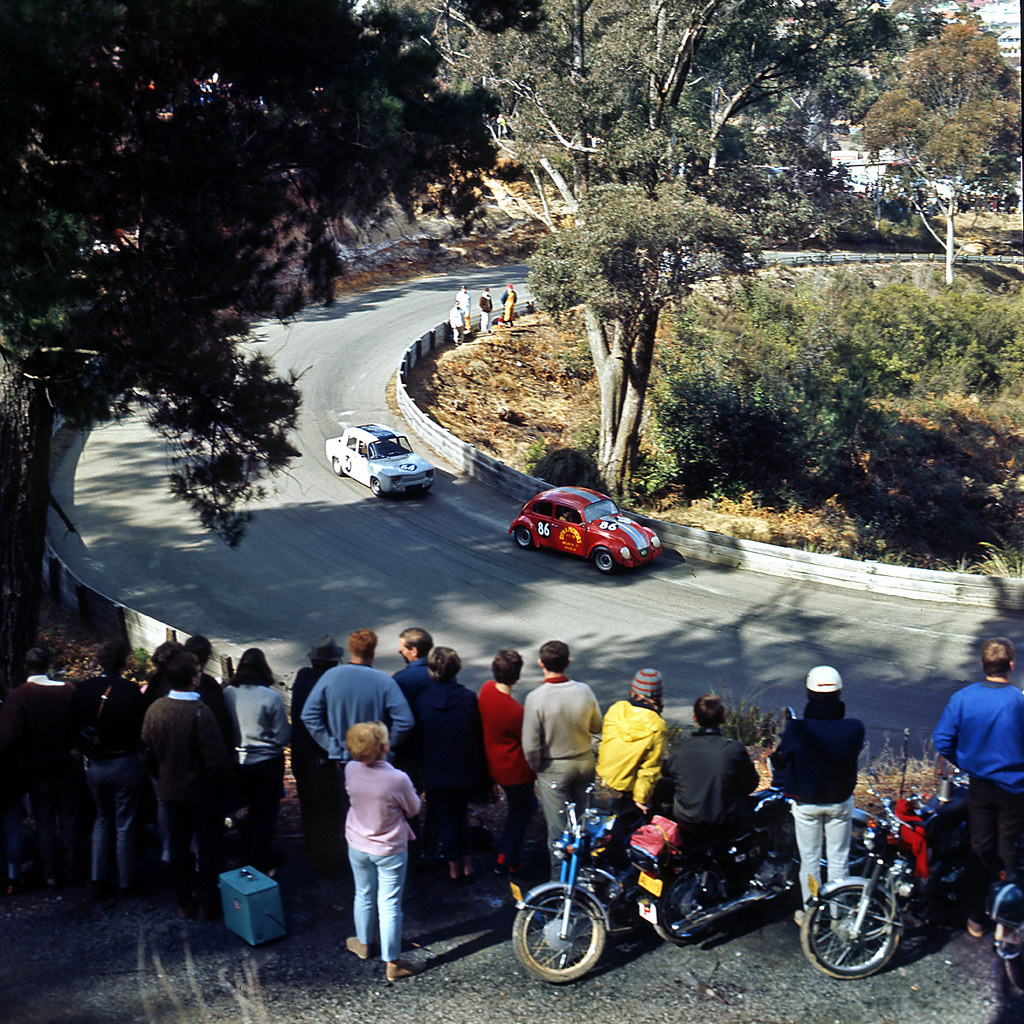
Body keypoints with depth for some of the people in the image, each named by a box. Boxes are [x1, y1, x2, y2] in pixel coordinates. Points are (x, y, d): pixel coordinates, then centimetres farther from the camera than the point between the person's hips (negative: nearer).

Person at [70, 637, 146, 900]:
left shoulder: (82, 689, -8)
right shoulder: (131, 691, -19)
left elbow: (75, 728, -1)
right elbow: (142, 730, -14)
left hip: (94, 766, 3)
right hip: (124, 764, -3)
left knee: (102, 819, 21)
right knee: (125, 825, 11)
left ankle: (99, 881, 17)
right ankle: (125, 883, 20)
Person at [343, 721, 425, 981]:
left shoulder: (351, 770, -17)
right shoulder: (398, 779, -30)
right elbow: (414, 809, -10)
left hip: (358, 847, 4)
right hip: (390, 851, -4)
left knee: (363, 896, 24)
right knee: (389, 904, 8)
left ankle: (363, 943, 45)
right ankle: (392, 962, 19)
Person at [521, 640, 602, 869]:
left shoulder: (535, 698, -24)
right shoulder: (584, 691, -13)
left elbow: (530, 746, -20)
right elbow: (597, 727, 2)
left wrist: (536, 767, -2)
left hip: (554, 769, -3)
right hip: (585, 763, 4)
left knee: (558, 829, 10)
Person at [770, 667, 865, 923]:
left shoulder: (797, 730, -28)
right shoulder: (854, 729, -23)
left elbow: (780, 760, -11)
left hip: (806, 803, -1)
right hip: (840, 801, 1)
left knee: (810, 860, 16)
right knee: (838, 859, 18)